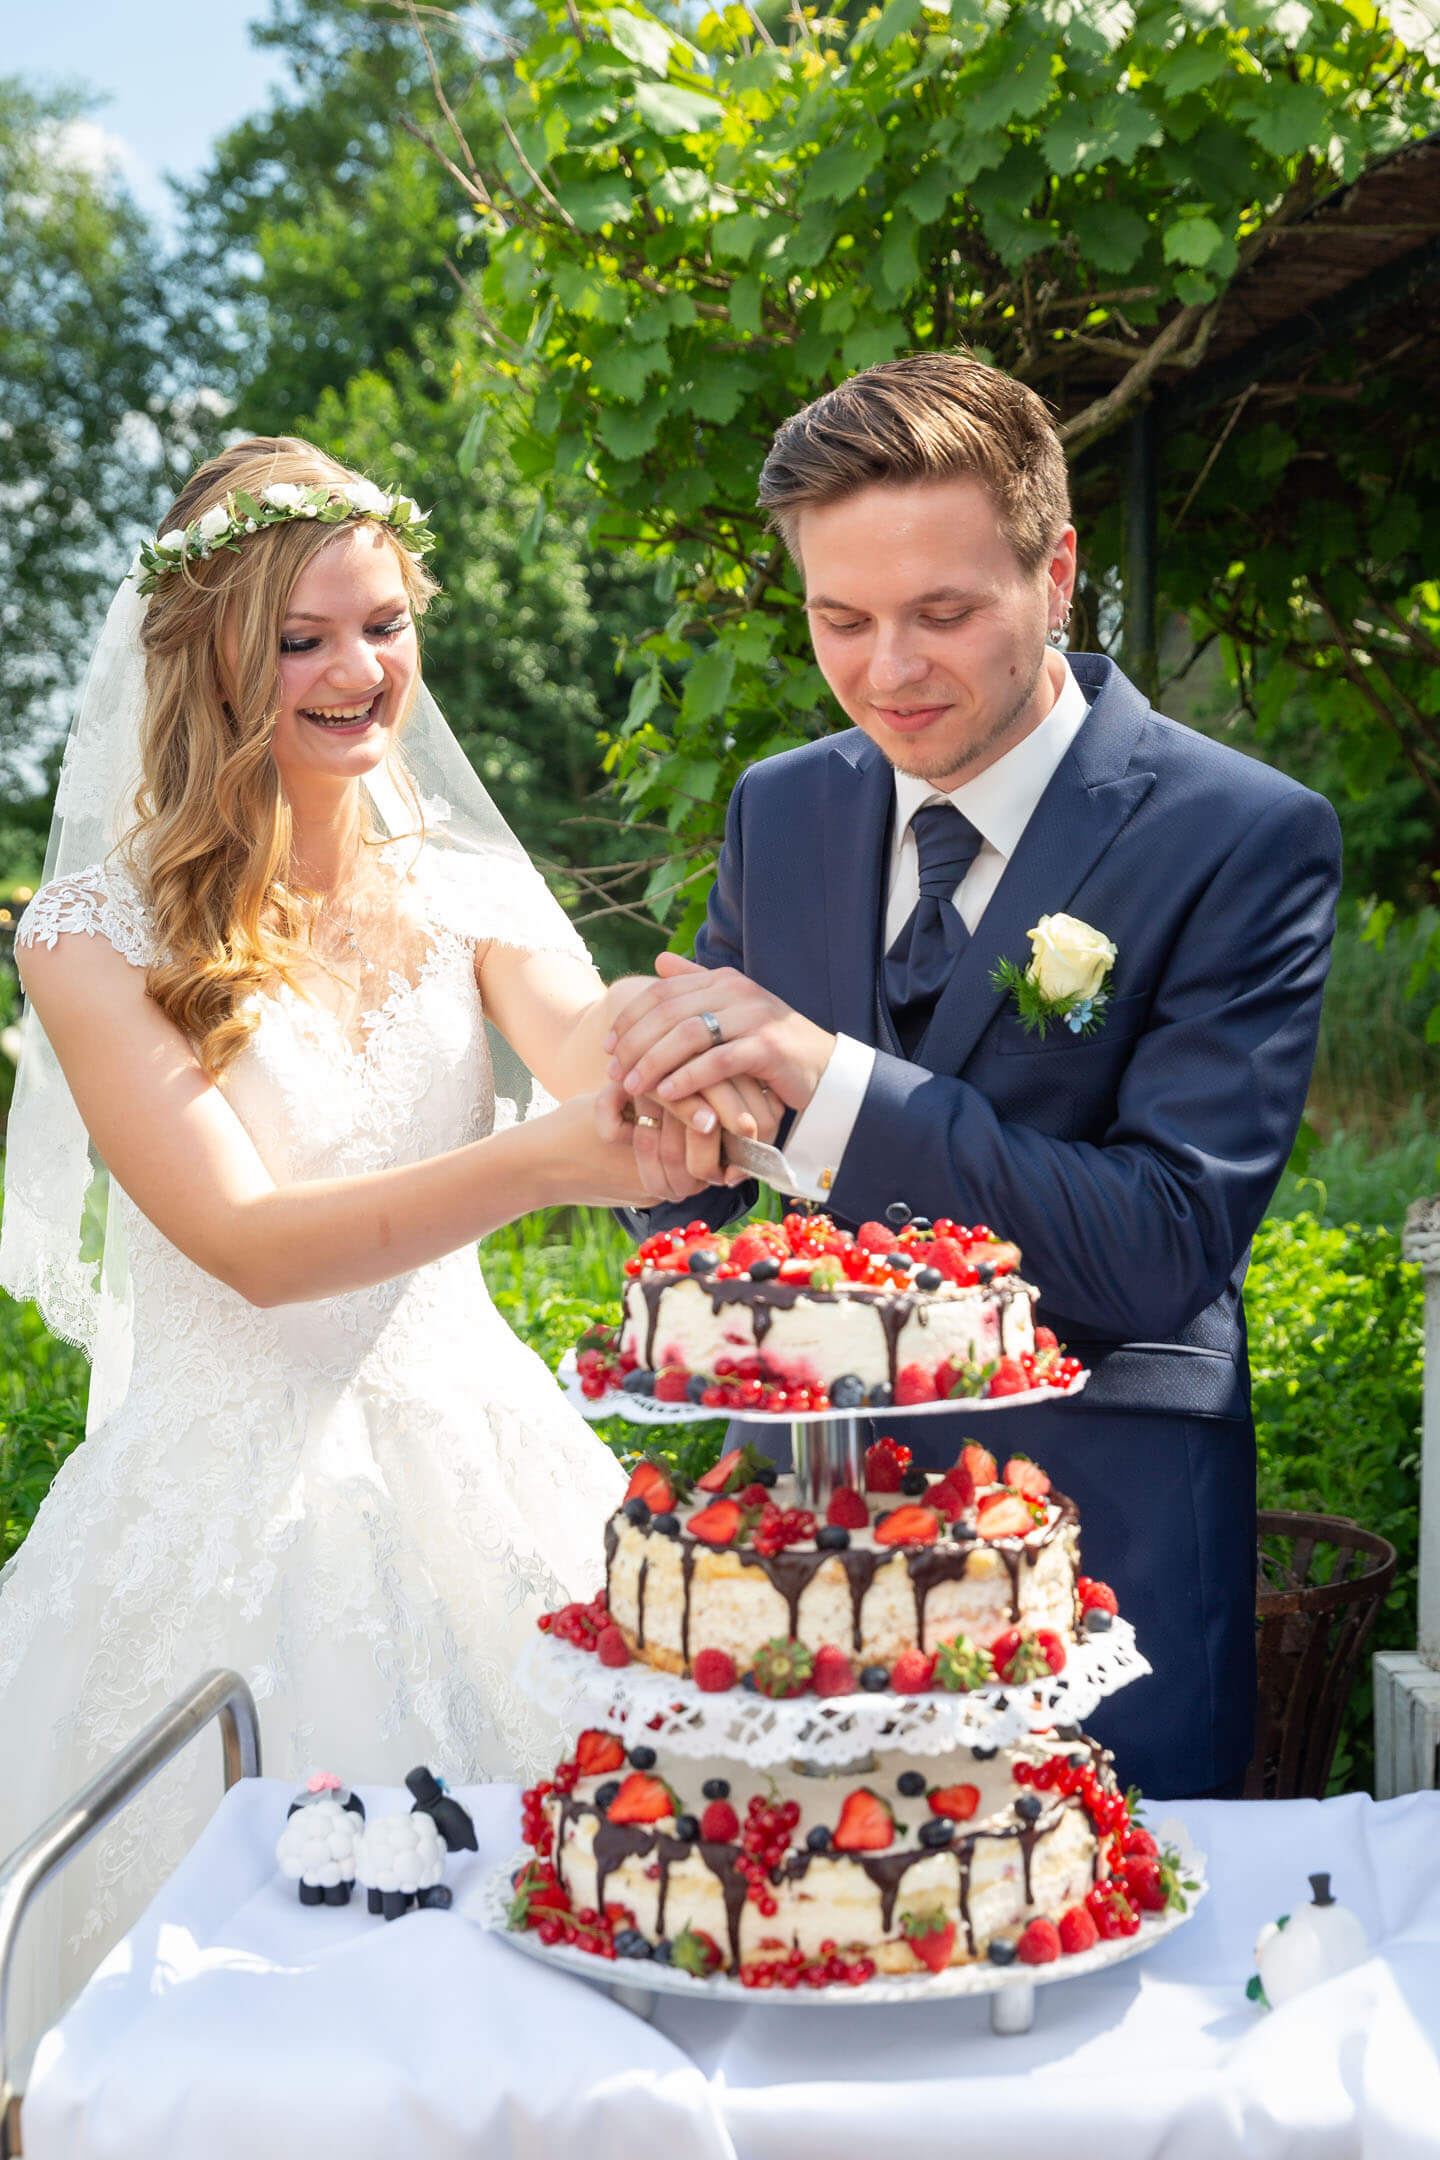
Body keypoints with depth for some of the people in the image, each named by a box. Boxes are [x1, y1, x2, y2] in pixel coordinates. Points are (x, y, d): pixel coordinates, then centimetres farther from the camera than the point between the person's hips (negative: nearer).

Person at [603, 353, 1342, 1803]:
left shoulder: (1246, 838, -13)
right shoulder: (779, 811, 4)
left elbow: (1172, 1242, -20)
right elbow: (699, 1208, 9)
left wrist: (831, 1078, -28)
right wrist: (672, 1130, -16)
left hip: (1094, 1534, -4)